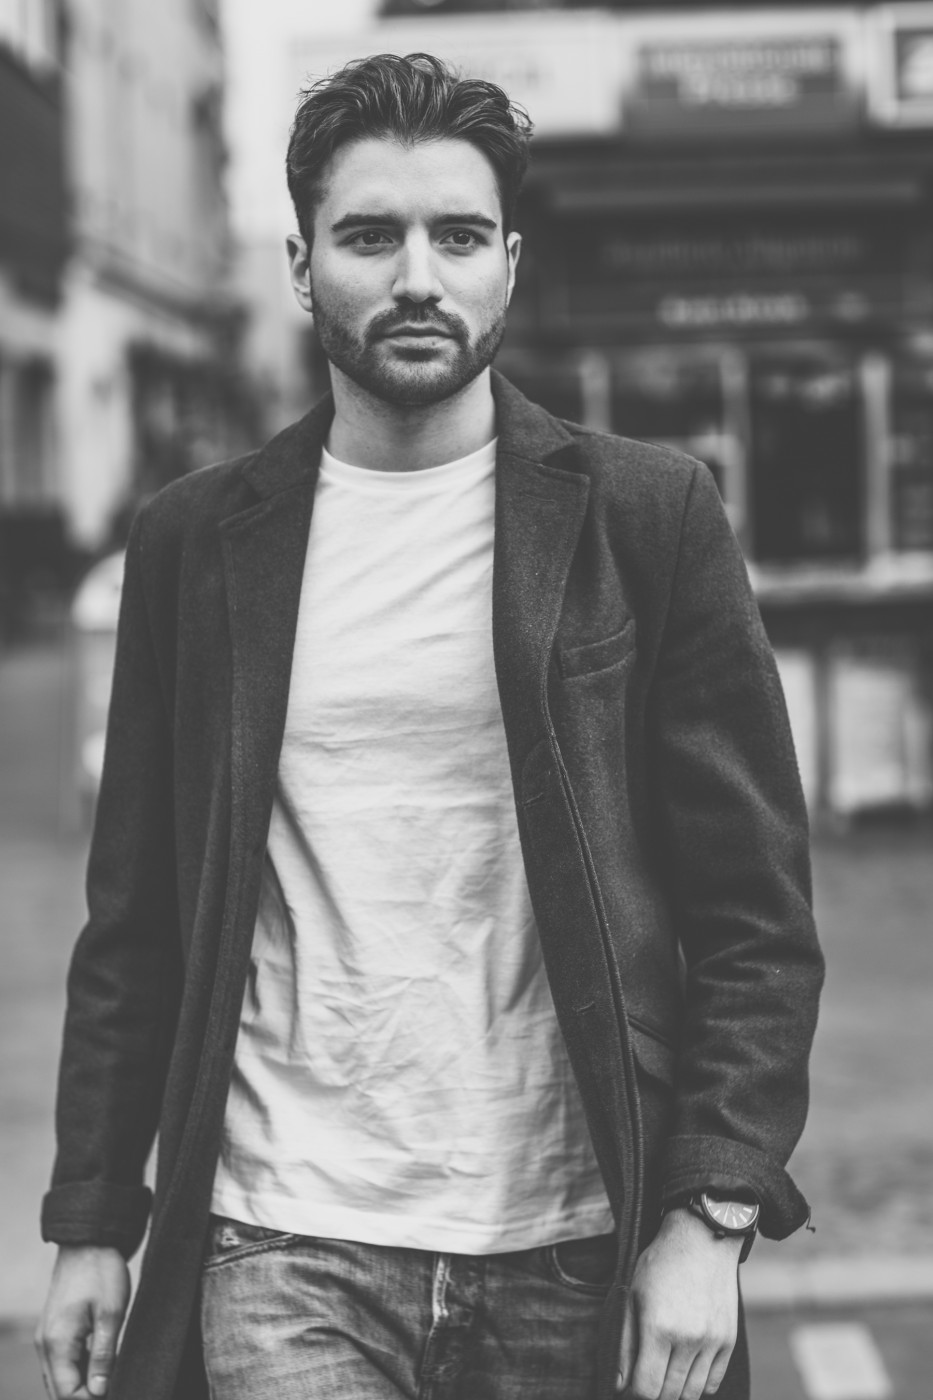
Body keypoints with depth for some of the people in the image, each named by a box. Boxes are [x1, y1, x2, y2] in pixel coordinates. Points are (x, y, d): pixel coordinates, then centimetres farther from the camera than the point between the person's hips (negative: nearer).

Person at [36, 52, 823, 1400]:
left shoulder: (649, 517, 0)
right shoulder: (194, 541, 5)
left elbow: (756, 909, -2)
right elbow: (135, 923, 9)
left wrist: (712, 1217, -10)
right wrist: (92, 1222, 5)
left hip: (576, 1261, 0)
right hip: (283, 1256, 1)